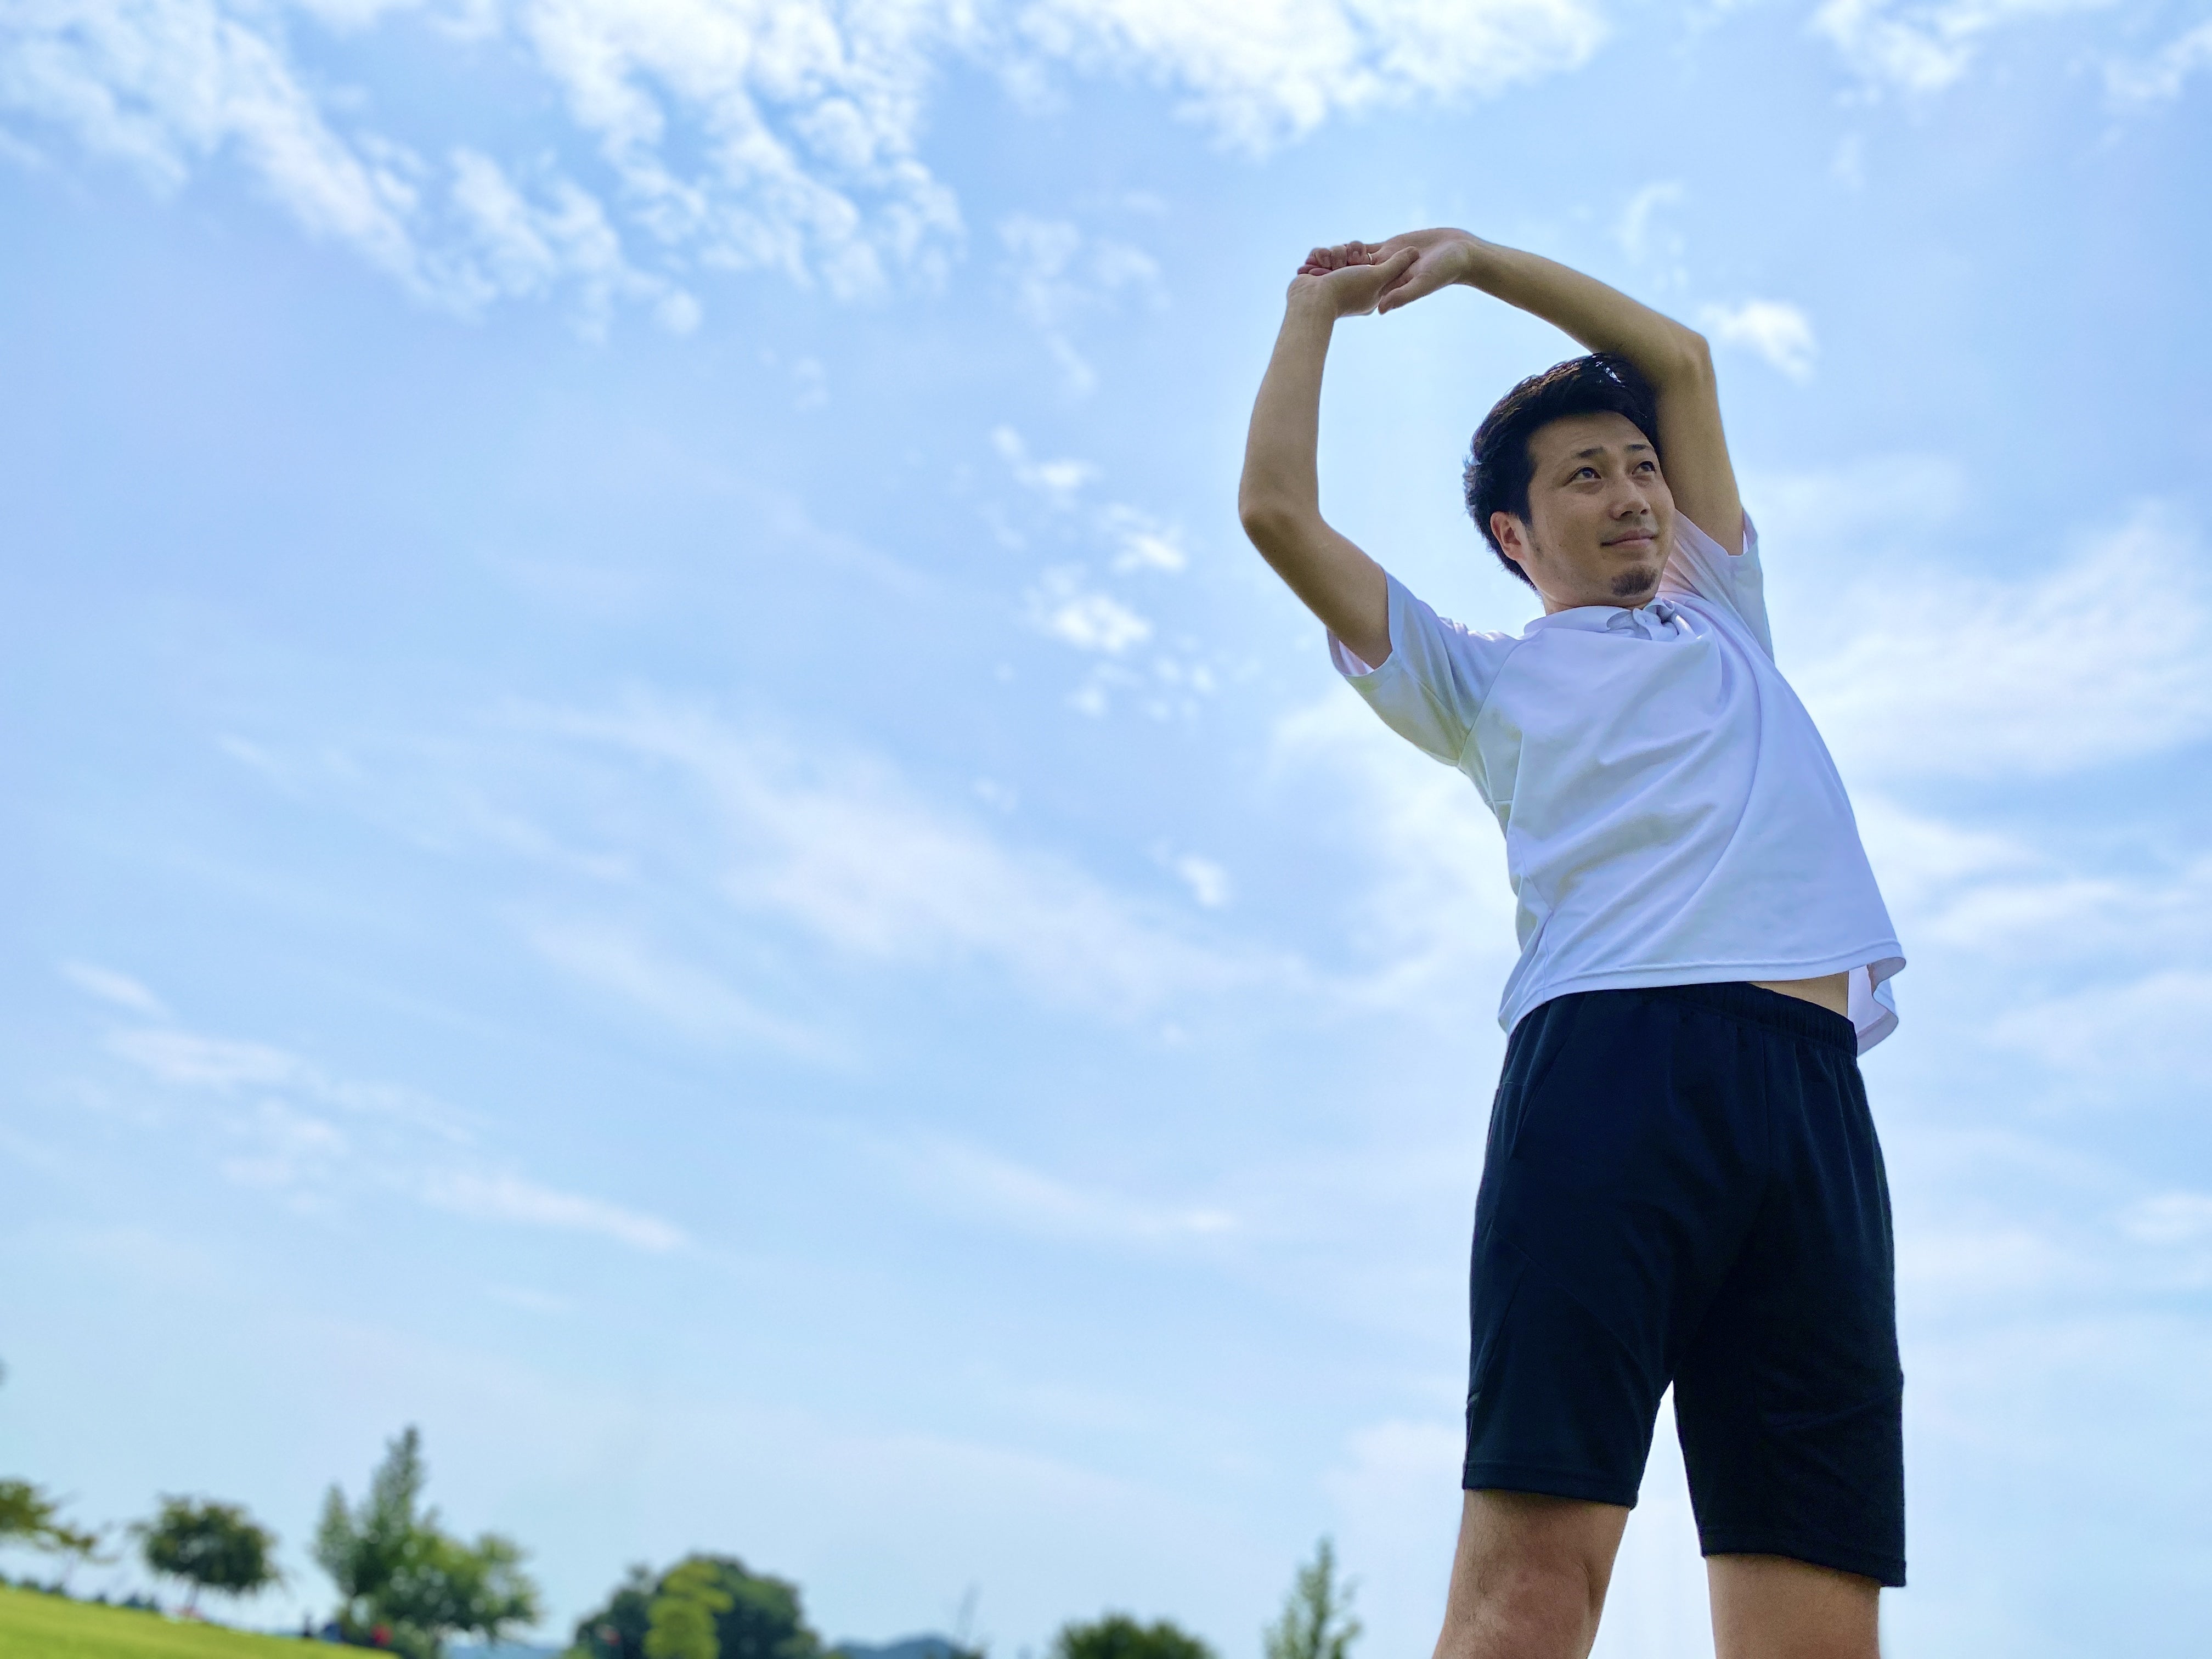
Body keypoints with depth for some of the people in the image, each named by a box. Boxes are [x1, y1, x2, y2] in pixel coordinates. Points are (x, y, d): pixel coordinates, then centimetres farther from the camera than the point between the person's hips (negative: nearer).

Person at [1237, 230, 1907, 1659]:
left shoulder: (1723, 617, 37)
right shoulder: (1484, 678, 26)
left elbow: (1681, 358, 42)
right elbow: (1278, 511, 21)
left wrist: (1473, 256, 44)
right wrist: (1317, 309, 34)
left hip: (1814, 1090, 4)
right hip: (1609, 1060, -3)